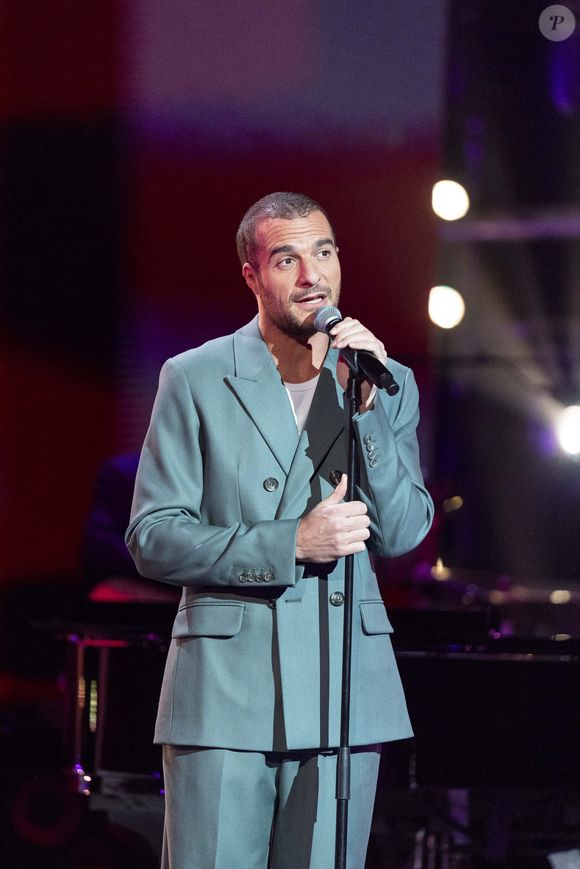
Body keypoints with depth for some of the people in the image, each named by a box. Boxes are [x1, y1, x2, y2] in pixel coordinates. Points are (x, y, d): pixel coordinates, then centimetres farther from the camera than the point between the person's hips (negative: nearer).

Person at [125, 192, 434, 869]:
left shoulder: (388, 383, 11)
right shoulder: (195, 379, 3)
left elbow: (401, 533, 2)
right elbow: (151, 539, -2)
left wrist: (365, 405, -9)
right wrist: (289, 544, -13)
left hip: (344, 694, 2)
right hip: (224, 690, -2)